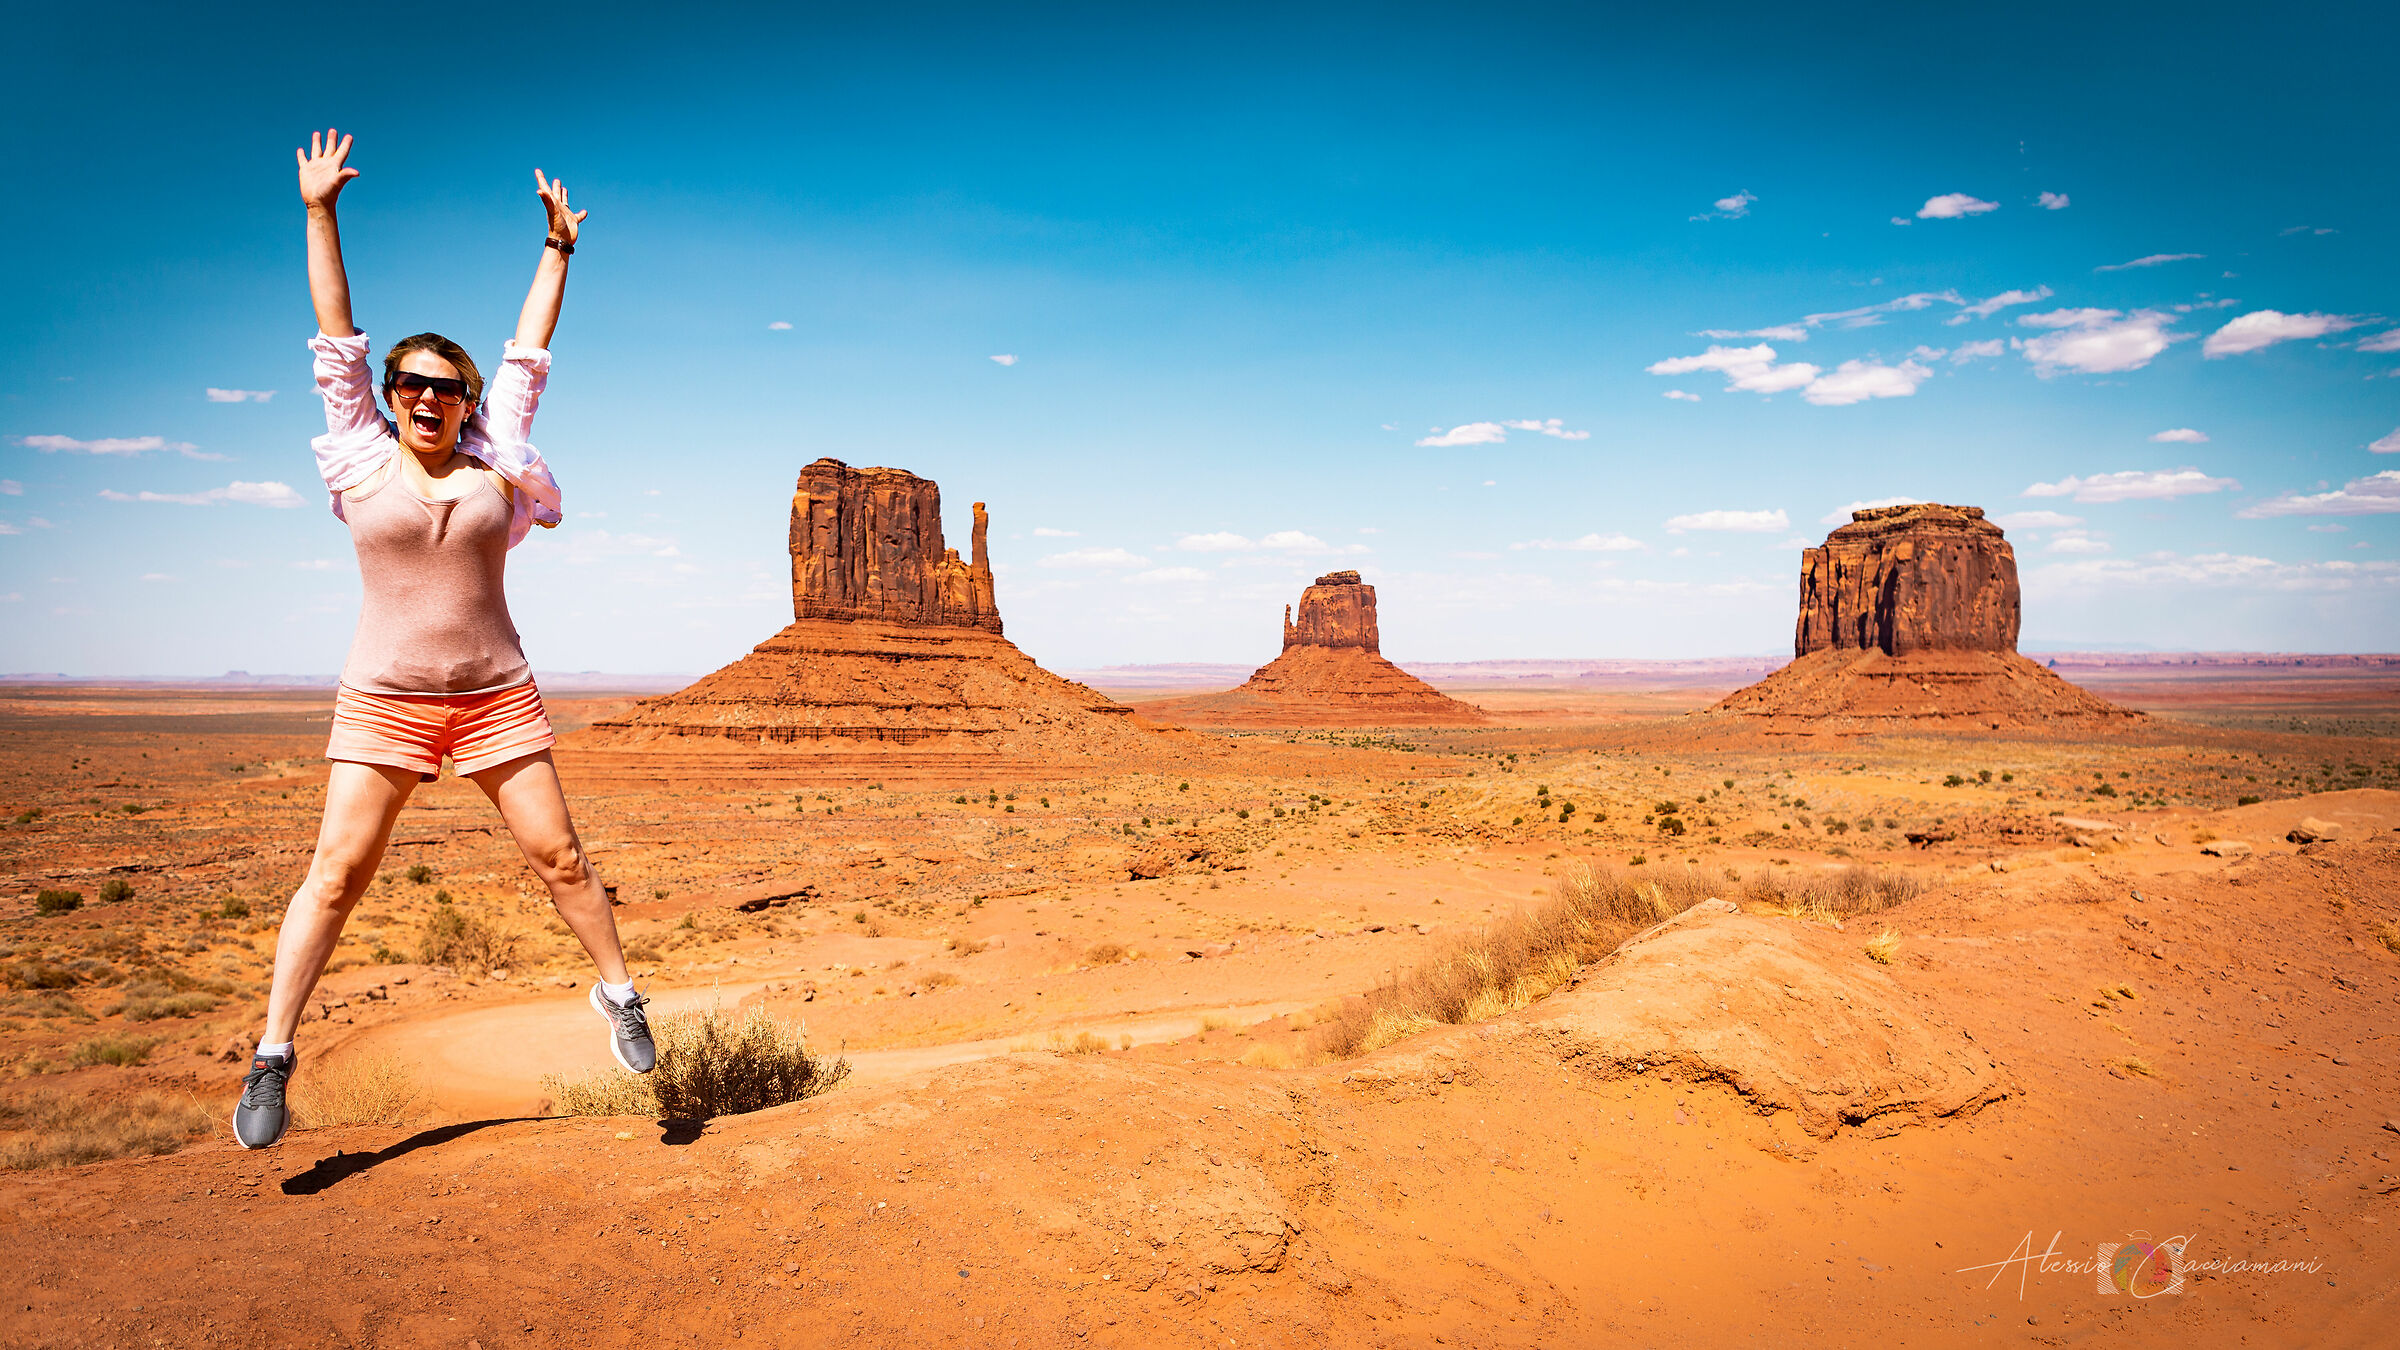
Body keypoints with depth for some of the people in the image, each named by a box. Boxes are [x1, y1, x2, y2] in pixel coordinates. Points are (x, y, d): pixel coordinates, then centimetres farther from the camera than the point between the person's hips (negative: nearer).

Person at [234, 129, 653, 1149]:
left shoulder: (492, 457, 5)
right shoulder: (361, 458, 2)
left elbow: (528, 350, 11)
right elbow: (336, 336, 3)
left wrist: (558, 249, 16)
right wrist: (319, 213, 5)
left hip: (496, 695, 1)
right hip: (383, 699, -1)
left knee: (558, 855, 1)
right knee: (337, 871, -4)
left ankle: (618, 995, 18)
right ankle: (273, 1052, 7)